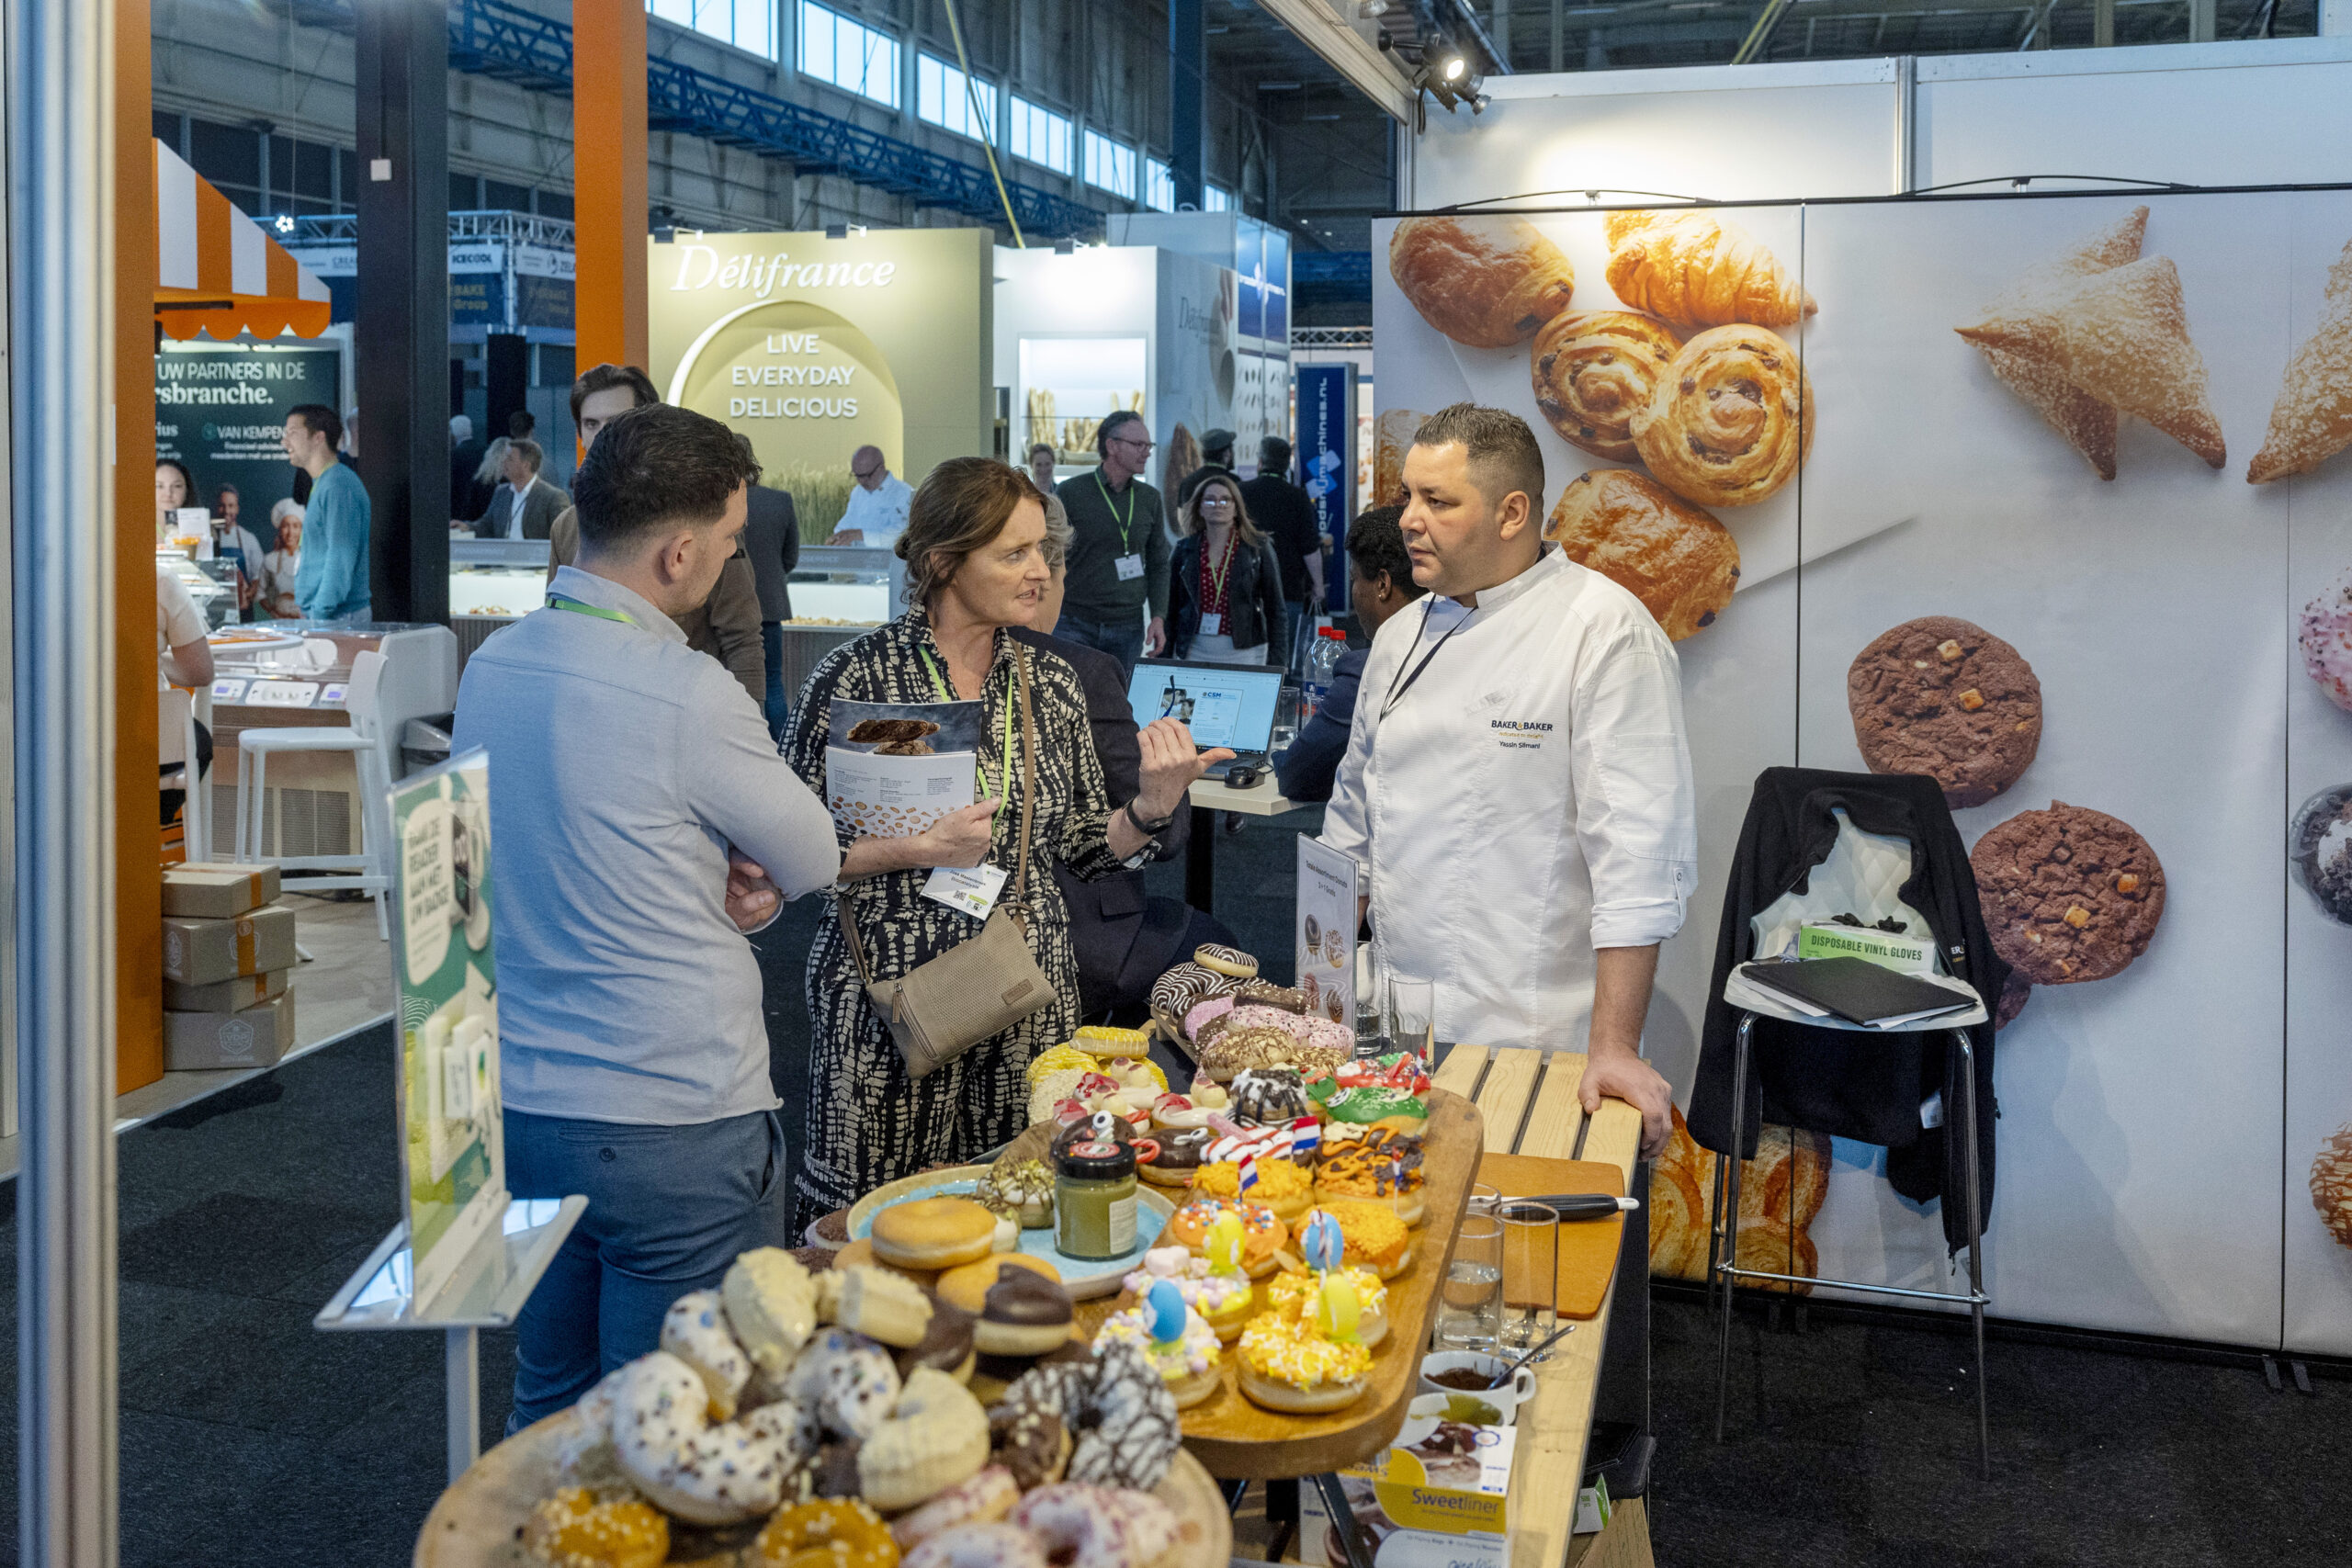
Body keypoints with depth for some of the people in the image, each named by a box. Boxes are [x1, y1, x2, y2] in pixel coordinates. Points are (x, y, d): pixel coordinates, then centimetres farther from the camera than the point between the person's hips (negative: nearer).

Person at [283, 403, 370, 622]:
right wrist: (310, 614, 19)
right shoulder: (322, 484, 18)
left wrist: (321, 615, -21)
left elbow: (341, 558, -20)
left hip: (336, 616, -9)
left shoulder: (339, 486, -14)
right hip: (316, 613, 9)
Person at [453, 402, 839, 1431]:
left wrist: (713, 883, -1)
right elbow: (815, 862, -6)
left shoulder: (488, 667, 3)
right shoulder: (690, 698, -20)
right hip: (676, 1128, -7)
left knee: (547, 1412, 22)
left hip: (520, 1106, 7)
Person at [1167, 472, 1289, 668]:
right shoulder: (1185, 549, 8)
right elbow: (1172, 607, 11)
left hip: (1243, 652, -2)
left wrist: (1277, 662, -3)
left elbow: (1275, 609, 2)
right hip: (1195, 650, 2)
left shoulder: (1258, 548, 2)